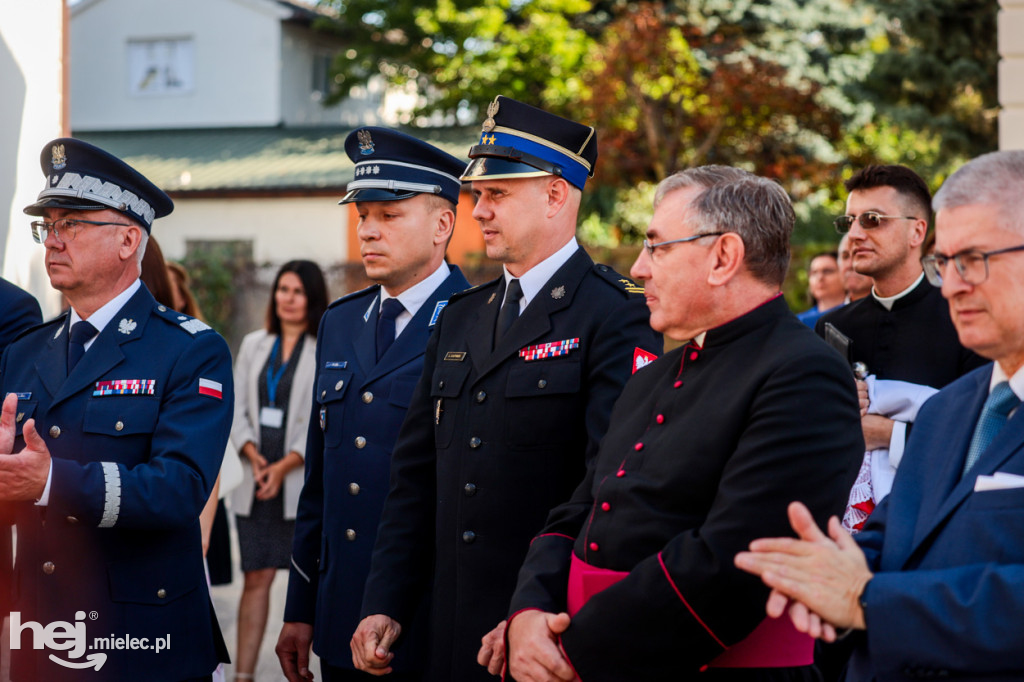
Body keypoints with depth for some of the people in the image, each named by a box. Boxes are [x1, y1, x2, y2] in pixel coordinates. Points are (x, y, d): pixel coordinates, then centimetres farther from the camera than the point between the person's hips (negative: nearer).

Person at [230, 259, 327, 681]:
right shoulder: (253, 345, 14)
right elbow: (237, 408, 11)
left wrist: (284, 466, -14)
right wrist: (253, 455, -7)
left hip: (304, 480, -3)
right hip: (255, 481, 4)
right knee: (256, 577, 2)